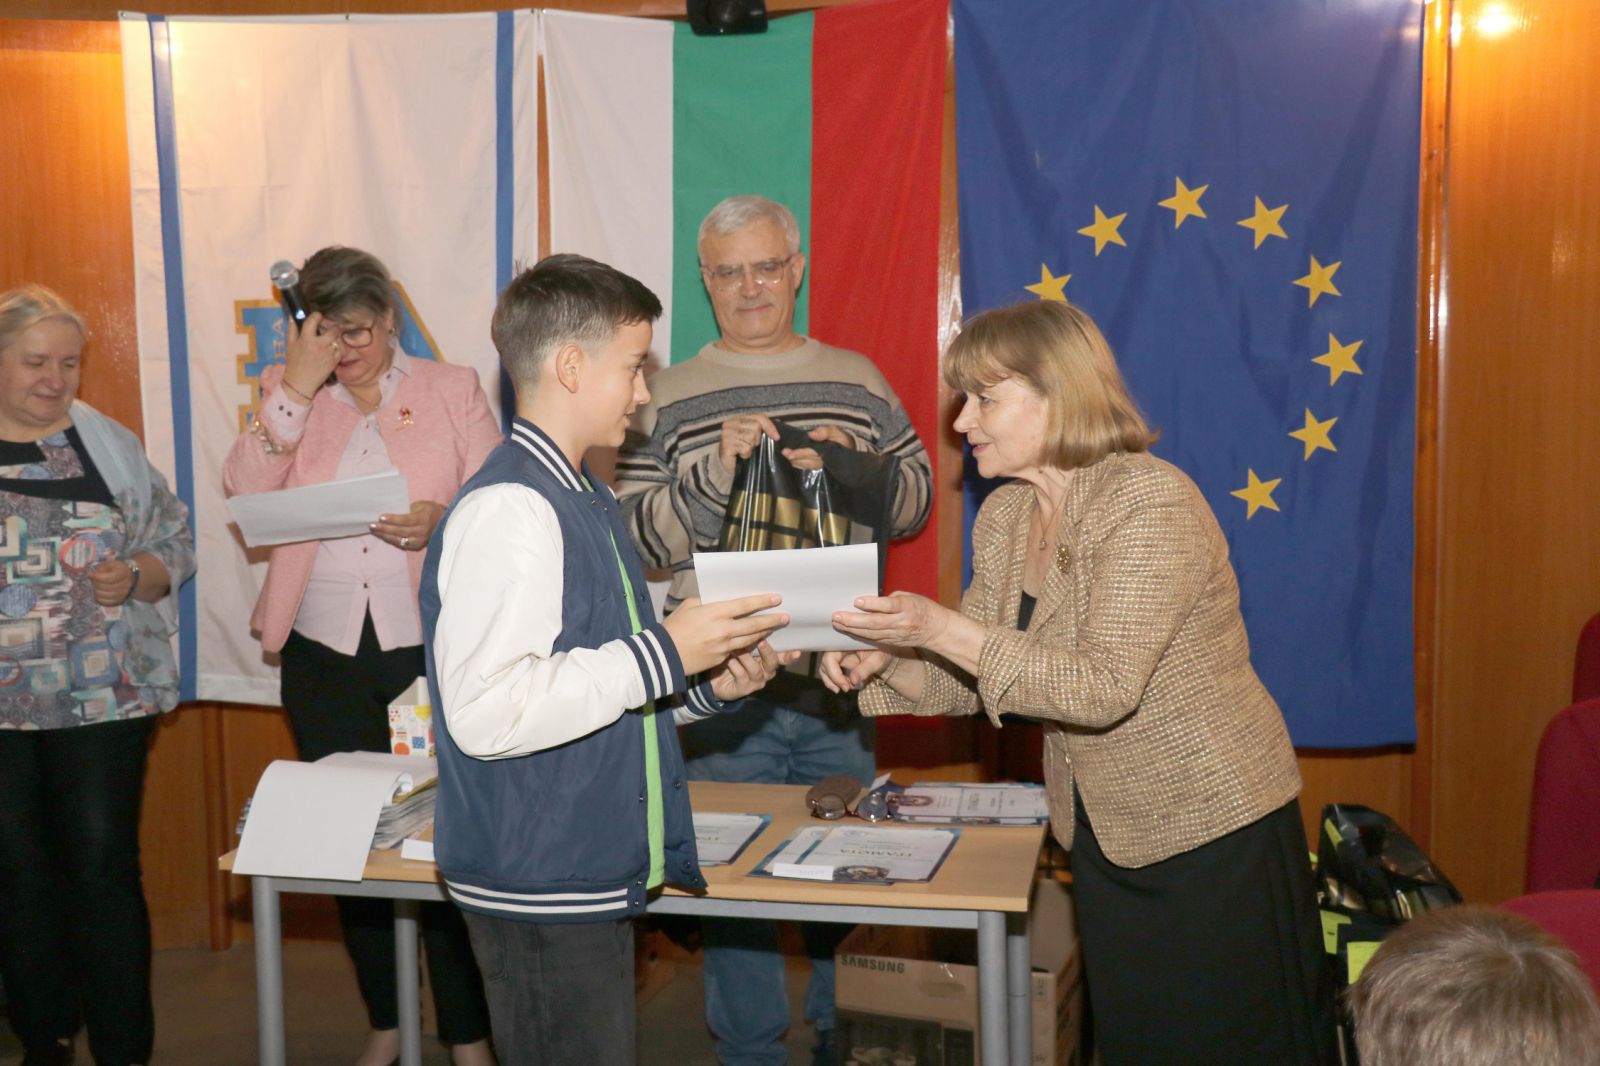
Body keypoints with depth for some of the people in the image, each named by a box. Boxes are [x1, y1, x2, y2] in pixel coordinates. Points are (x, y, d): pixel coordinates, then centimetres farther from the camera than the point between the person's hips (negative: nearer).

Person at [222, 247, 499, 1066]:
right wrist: (298, 386, -11)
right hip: (324, 653, 3)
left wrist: (443, 521, -22)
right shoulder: (287, 392, 10)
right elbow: (245, 491, -6)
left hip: (431, 648, -2)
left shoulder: (453, 390, 5)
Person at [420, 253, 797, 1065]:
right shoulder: (507, 509, -19)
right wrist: (665, 653, -23)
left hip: (595, 876, 10)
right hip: (541, 887, -10)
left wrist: (705, 684, 4)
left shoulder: (585, 499, 13)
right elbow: (486, 712, -27)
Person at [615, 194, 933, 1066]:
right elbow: (639, 537, -5)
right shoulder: (668, 398, 1)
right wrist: (714, 473, -21)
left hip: (838, 678, 2)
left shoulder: (857, 381, 7)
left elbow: (917, 500, 7)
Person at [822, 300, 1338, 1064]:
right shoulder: (1004, 518, 2)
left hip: (1212, 828, -7)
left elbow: (1105, 689, -30)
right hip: (1105, 831, 7)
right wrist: (883, 660, -15)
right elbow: (973, 678, 5)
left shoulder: (1151, 503, -22)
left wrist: (940, 627, -35)